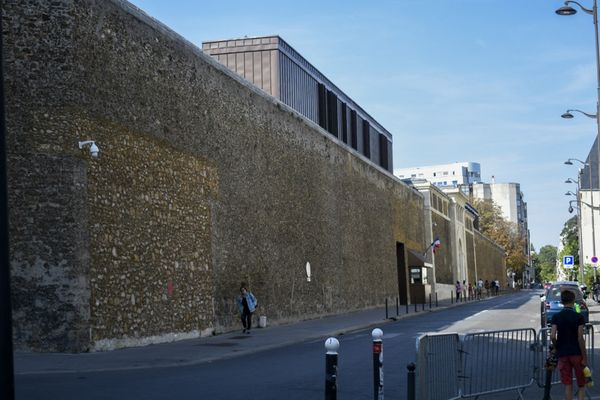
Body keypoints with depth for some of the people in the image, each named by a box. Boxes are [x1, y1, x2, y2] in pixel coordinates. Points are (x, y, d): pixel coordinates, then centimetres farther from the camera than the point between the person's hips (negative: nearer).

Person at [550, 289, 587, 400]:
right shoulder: (579, 317, -7)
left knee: (568, 385, 6)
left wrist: (556, 348, 9)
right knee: (581, 384, 9)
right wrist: (584, 357, -7)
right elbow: (580, 338, -12)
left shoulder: (556, 317, 0)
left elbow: (552, 336, -10)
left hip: (562, 354, 2)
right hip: (577, 353, -2)